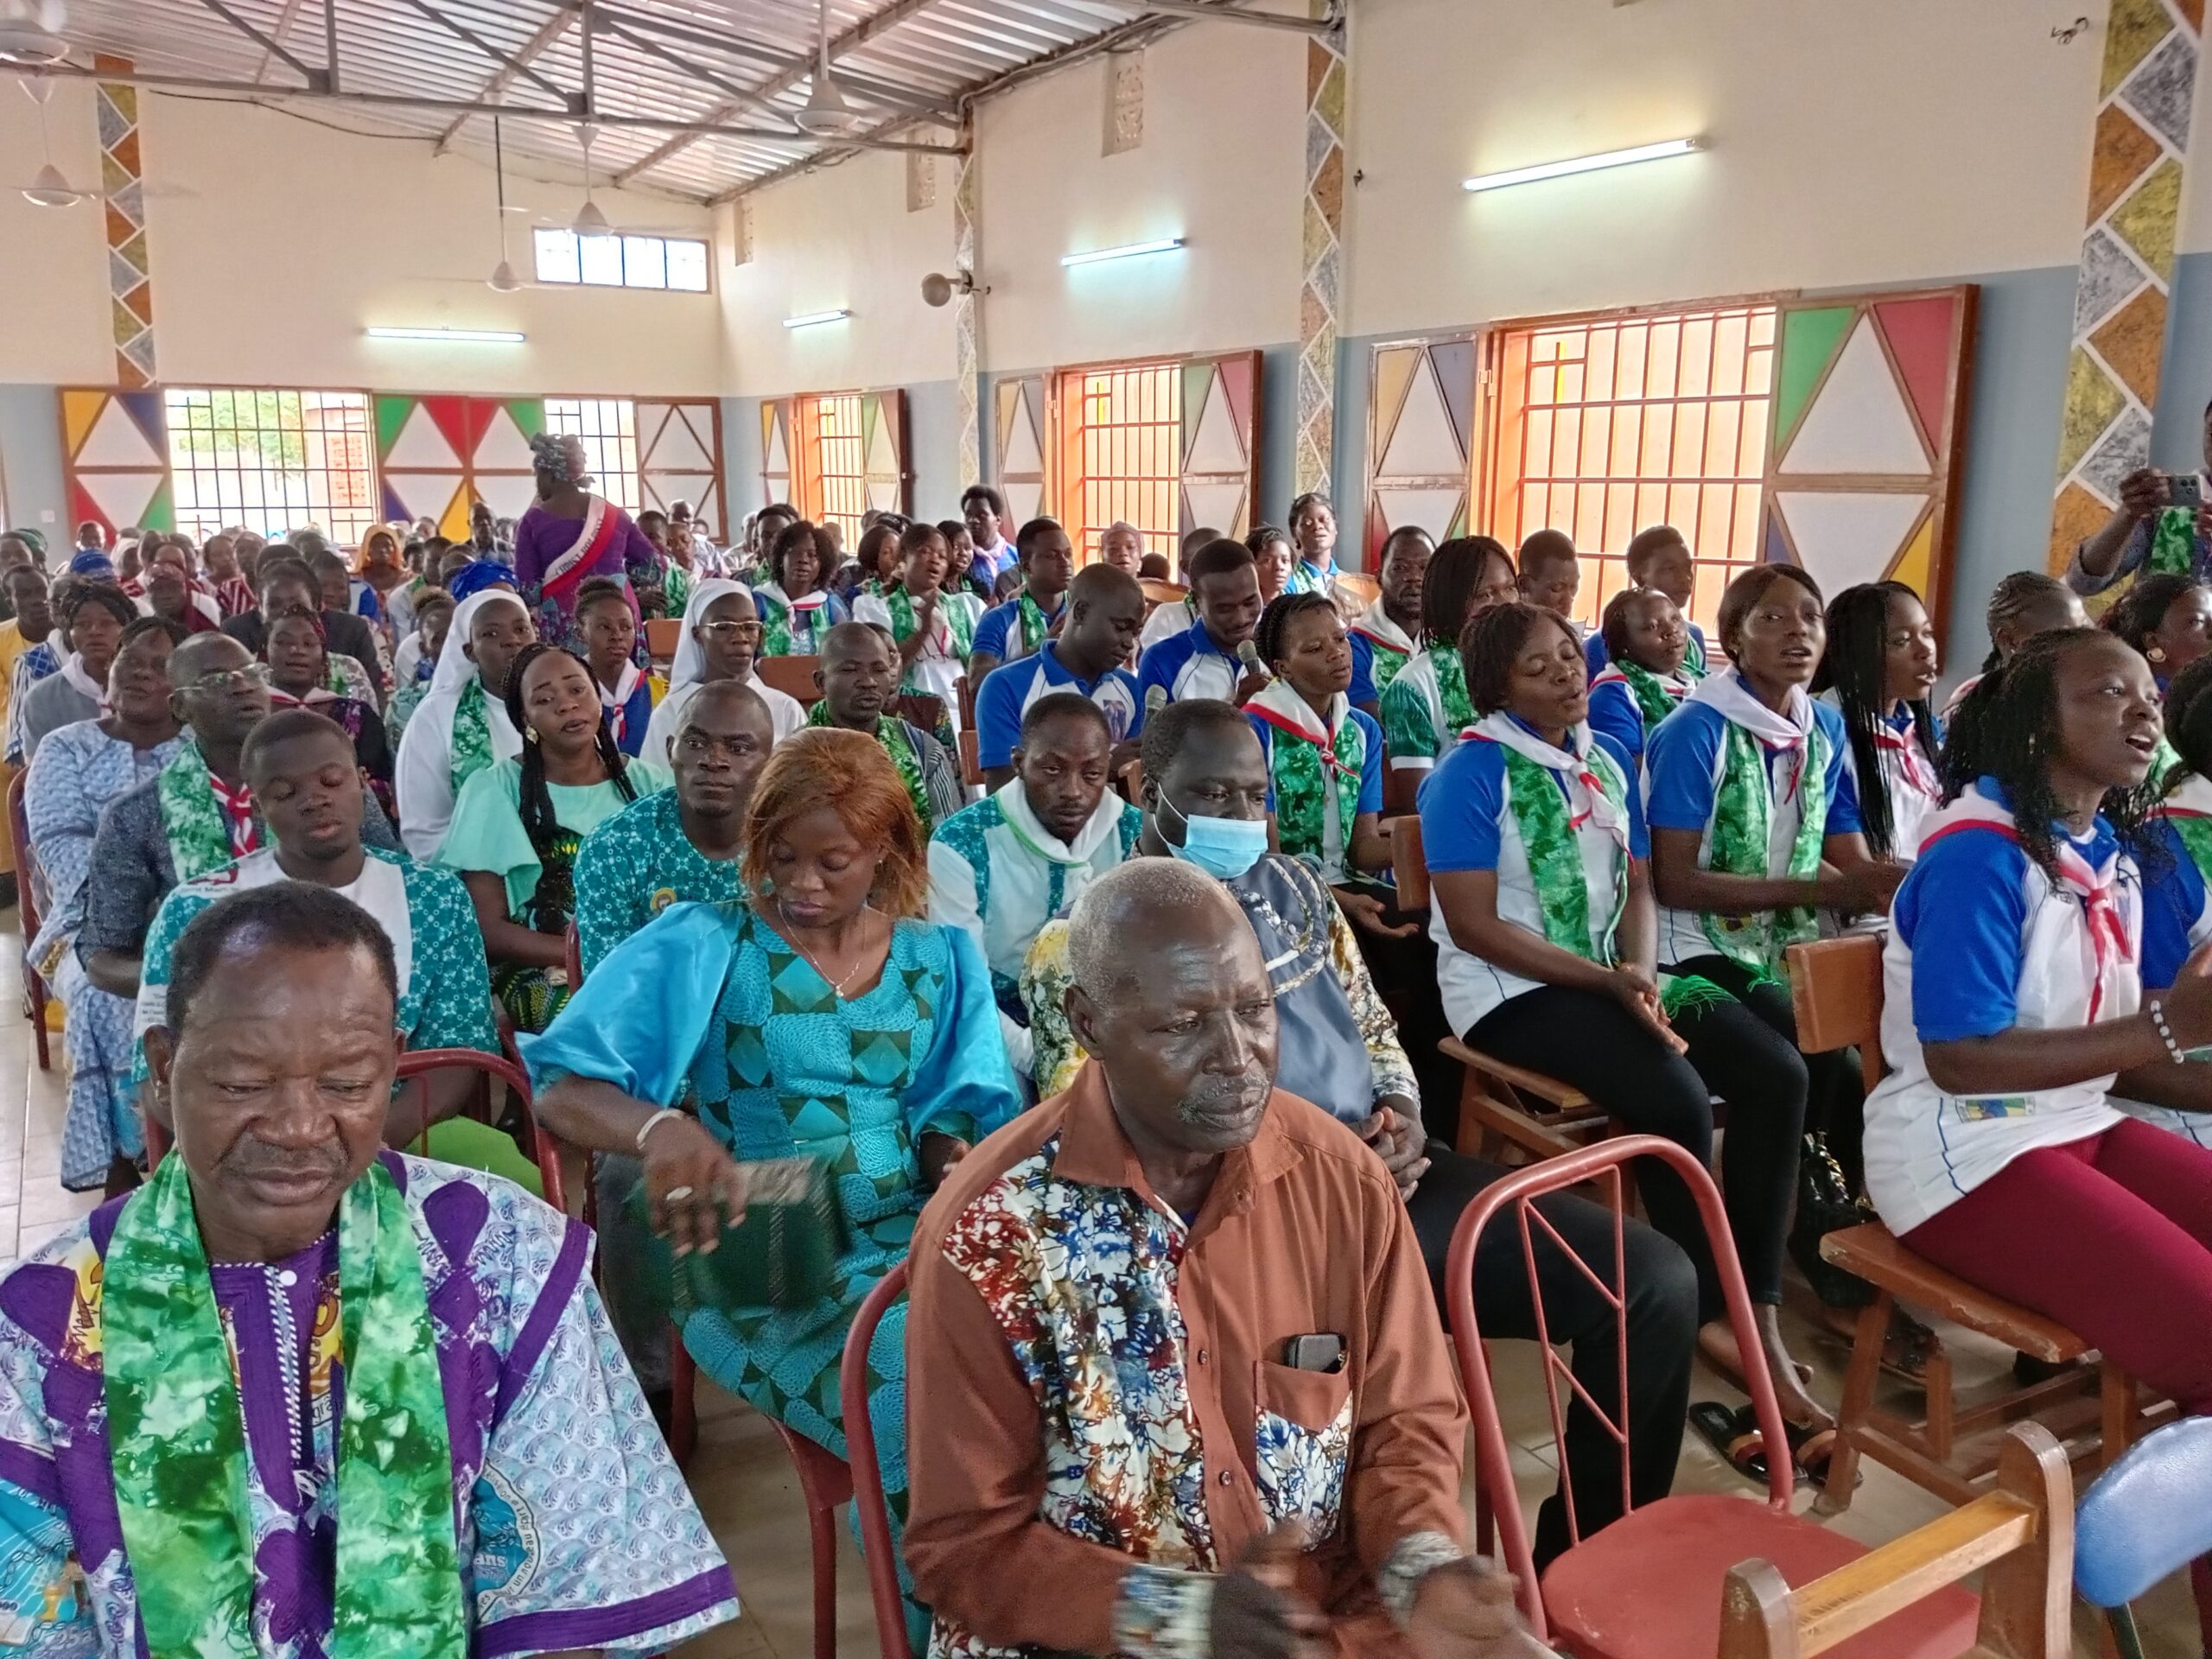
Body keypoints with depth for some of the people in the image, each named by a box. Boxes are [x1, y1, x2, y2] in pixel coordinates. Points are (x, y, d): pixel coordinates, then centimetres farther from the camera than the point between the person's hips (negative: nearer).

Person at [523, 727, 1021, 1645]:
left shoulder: (941, 959, 11)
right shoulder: (701, 947, -1)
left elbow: (964, 1114, 11)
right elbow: (559, 1088, -8)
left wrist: (958, 1155, -14)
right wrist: (661, 1127, -30)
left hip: (920, 1242, 4)